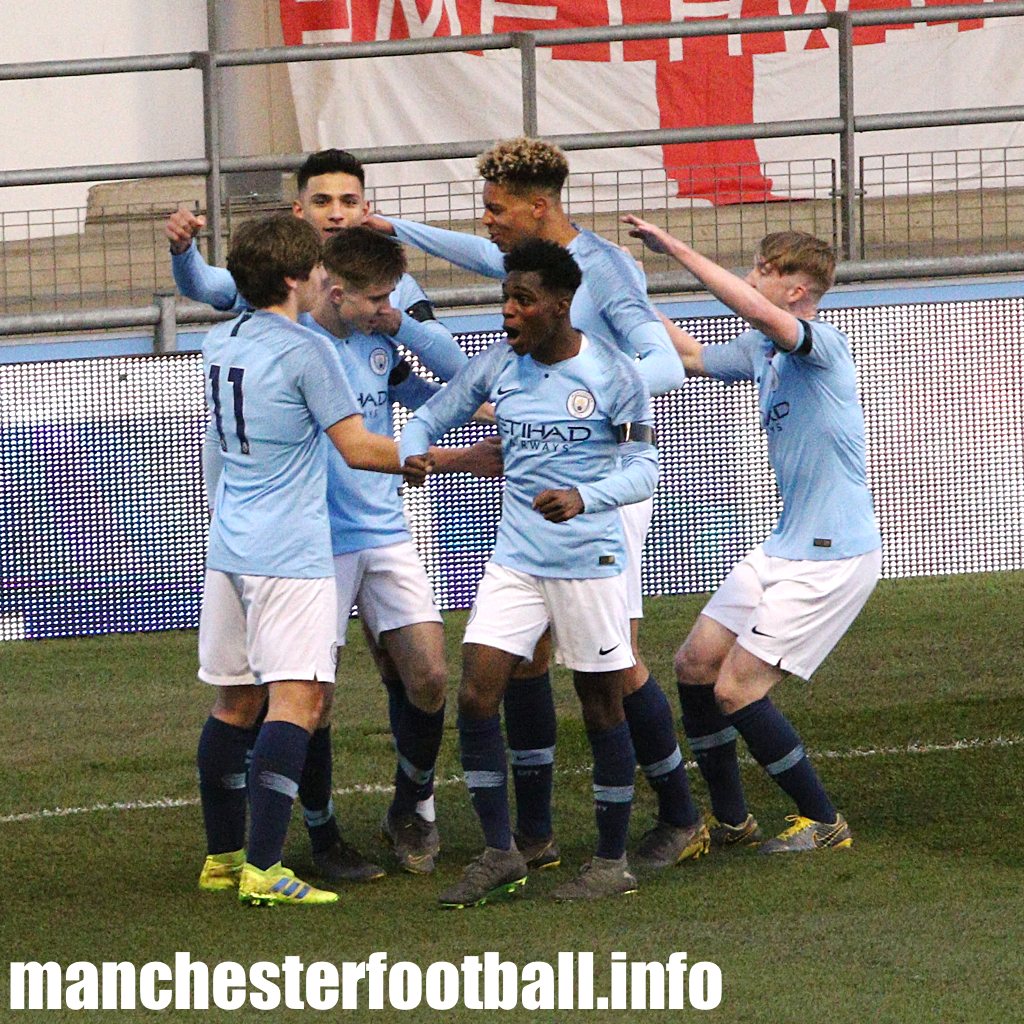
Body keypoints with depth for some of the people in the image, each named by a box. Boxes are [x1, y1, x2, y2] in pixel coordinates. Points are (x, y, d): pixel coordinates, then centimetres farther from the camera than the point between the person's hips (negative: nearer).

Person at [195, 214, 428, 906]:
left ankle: (223, 856, 22)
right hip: (290, 555, -8)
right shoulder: (307, 351, -11)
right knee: (296, 701, -11)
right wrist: (424, 459, 6)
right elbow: (359, 449, -10)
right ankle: (263, 869, -20)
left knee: (236, 703, 15)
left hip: (231, 549, 8)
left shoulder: (220, 345, 12)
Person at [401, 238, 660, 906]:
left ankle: (613, 862, 15)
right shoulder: (497, 367, 5)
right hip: (515, 561, 4)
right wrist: (413, 455, -9)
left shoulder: (611, 373, -8)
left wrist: (583, 499, -27)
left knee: (602, 707, 4)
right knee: (476, 696, -6)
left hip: (589, 561, -4)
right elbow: (430, 419, 15)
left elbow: (644, 467, -9)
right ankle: (500, 855, 4)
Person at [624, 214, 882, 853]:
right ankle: (730, 822, 23)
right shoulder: (762, 348, 9)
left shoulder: (822, 346, -19)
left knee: (736, 689, -11)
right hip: (785, 548, 10)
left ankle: (823, 823, 4)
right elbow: (696, 356, 28)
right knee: (696, 663, 10)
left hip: (832, 555, -10)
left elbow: (760, 313, -39)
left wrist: (676, 248, -36)